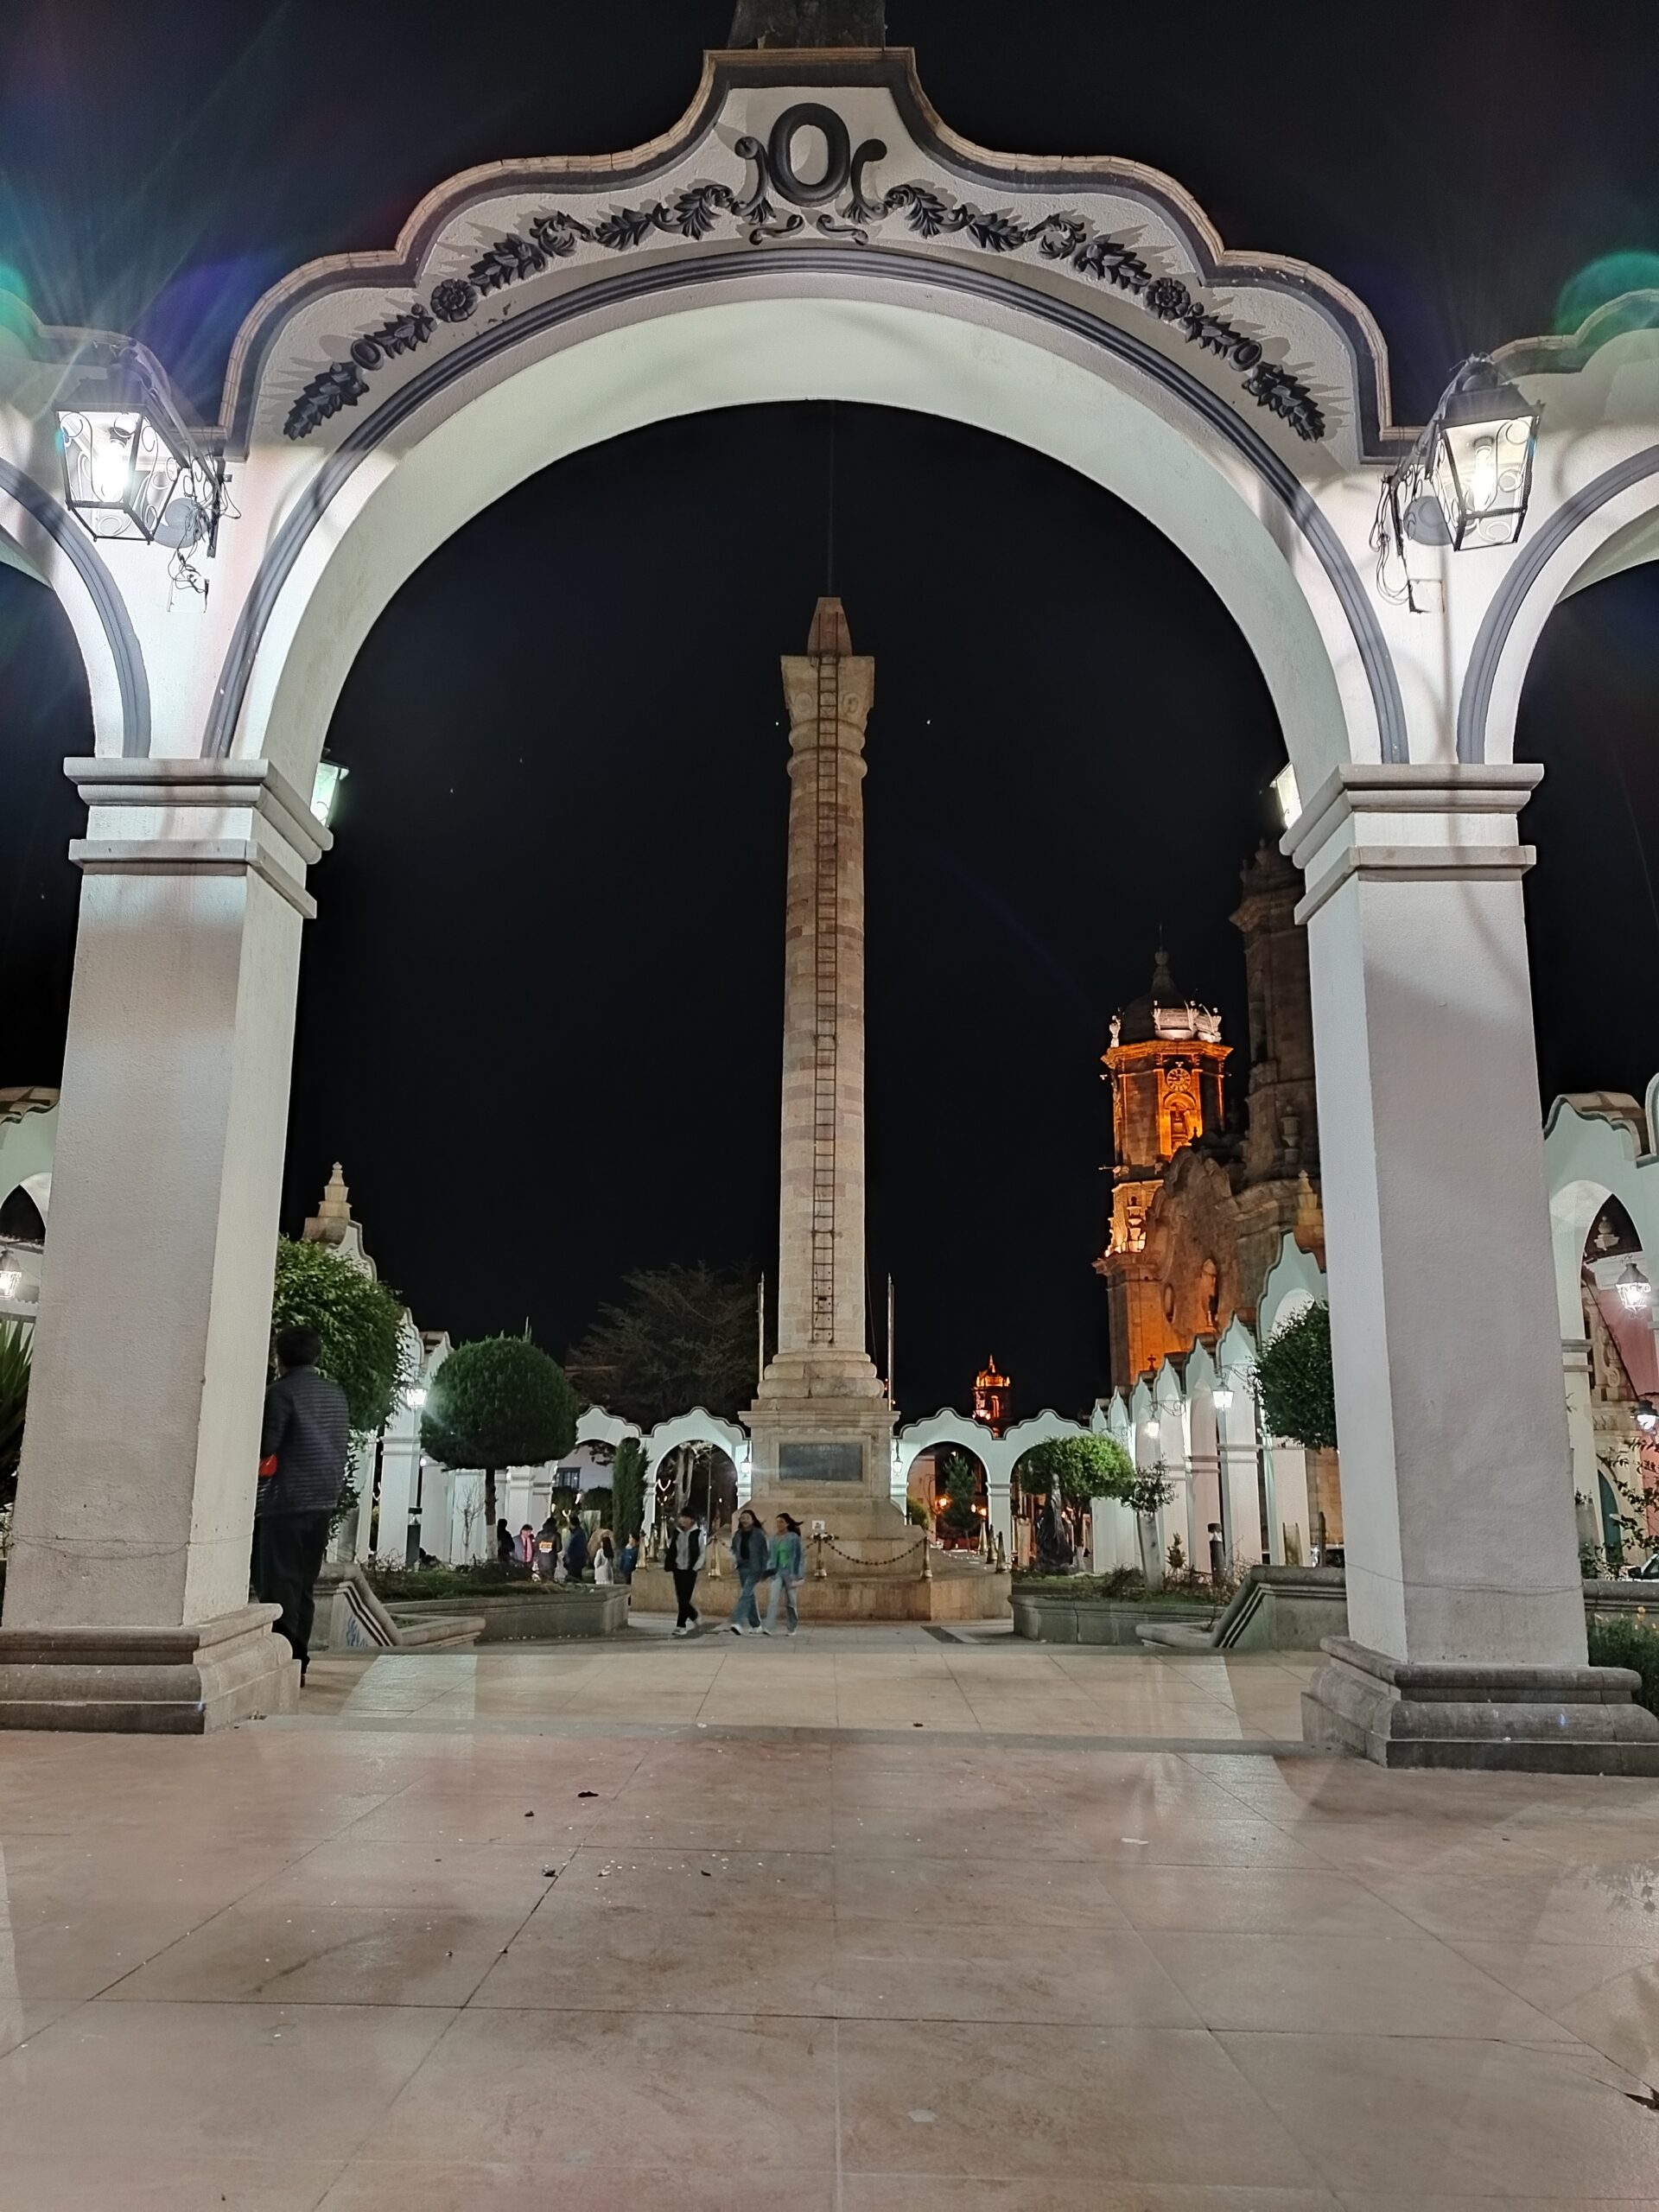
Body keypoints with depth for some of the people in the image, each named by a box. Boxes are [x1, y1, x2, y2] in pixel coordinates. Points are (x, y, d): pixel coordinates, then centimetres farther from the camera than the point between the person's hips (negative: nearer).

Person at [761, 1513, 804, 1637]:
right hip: (777, 1573, 3)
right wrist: (769, 1570, 9)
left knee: (789, 1602, 6)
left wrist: (798, 1575, -8)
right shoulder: (774, 1539, 8)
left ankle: (792, 1628, 22)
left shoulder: (794, 1538, -5)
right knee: (773, 1600, -12)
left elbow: (799, 1556, -5)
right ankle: (768, 1627, -20)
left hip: (790, 1573, -3)